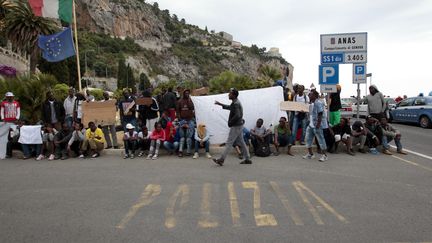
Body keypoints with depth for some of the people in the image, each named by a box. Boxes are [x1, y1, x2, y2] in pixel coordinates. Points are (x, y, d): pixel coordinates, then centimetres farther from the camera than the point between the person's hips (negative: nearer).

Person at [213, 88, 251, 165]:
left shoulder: (236, 104, -19)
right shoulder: (235, 102, 12)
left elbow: (237, 115, -28)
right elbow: (230, 107, 31)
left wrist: (230, 122, -16)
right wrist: (220, 104, 28)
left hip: (236, 126, -10)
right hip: (238, 126, 10)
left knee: (229, 143, -6)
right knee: (241, 142, 13)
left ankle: (221, 160, -1)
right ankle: (247, 159, 18)